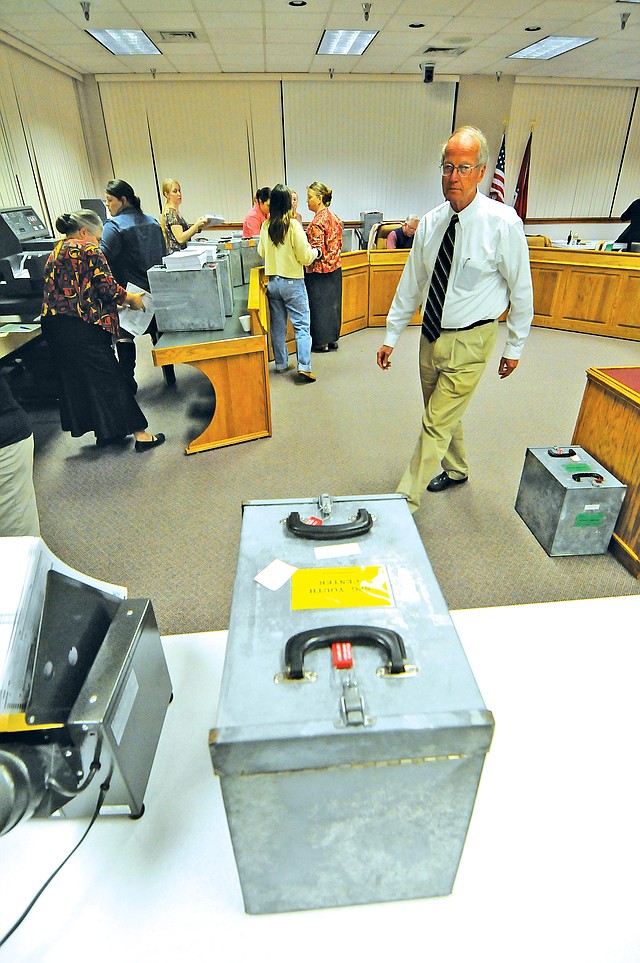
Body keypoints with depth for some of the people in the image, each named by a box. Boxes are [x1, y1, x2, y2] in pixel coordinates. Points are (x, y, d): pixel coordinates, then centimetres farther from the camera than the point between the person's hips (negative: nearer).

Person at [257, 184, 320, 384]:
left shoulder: (266, 226, 2)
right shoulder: (293, 225, -14)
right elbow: (305, 257, -12)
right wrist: (315, 252, 8)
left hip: (272, 282, 6)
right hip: (292, 282, -5)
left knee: (278, 325, 14)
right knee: (302, 326, -2)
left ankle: (281, 363, 24)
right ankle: (304, 367, -8)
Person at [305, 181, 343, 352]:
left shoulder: (318, 221, -18)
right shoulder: (334, 217, 8)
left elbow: (317, 251, -21)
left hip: (320, 271, -8)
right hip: (335, 268, 9)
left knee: (319, 305, 2)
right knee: (332, 303, 14)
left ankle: (321, 342, 11)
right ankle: (332, 339, 24)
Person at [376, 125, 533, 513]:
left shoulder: (503, 223, -14)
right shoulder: (430, 222, 0)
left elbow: (521, 289, -6)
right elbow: (411, 284, 6)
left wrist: (515, 346, -1)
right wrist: (391, 336, 7)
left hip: (470, 340, -5)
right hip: (432, 335, 6)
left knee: (436, 425, -4)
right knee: (445, 416, 20)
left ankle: (406, 501, 7)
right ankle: (456, 470, 45)